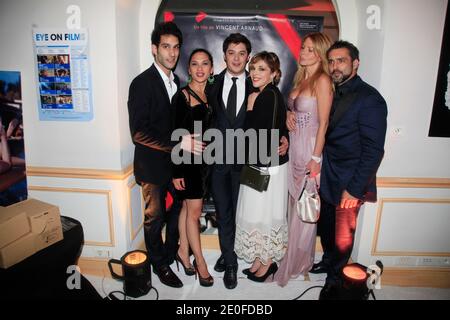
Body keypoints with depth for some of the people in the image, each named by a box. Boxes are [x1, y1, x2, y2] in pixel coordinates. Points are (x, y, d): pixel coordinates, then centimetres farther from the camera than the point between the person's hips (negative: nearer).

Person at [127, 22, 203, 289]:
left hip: (176, 159, 7)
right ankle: (160, 264, 31)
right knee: (155, 216, 8)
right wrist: (178, 144, -27)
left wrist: (188, 142, 1)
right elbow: (139, 133, -22)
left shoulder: (176, 81, 8)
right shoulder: (142, 83, -16)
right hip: (153, 163, -7)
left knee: (181, 204, 18)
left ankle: (171, 251, 42)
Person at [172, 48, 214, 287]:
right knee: (194, 211, 2)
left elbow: (210, 129, 11)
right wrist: (176, 171, -15)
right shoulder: (182, 96, -10)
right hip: (188, 159, -6)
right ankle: (199, 260, 16)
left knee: (188, 207, 15)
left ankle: (183, 251, 29)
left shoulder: (210, 95, 8)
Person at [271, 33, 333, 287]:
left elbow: (323, 122, -14)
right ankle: (292, 253, 32)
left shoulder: (322, 80, -11)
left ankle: (299, 260, 21)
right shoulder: (300, 78, 13)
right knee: (294, 202, 15)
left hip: (310, 148, -7)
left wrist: (316, 158, -16)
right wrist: (288, 114, 3)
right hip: (294, 146, 7)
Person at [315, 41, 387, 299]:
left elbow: (374, 150, -17)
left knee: (343, 235, 11)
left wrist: (355, 188, -18)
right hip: (325, 178, 6)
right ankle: (328, 261, 46)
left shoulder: (369, 98, -15)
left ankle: (335, 280, 34)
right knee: (326, 227, 20)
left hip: (349, 182, -6)